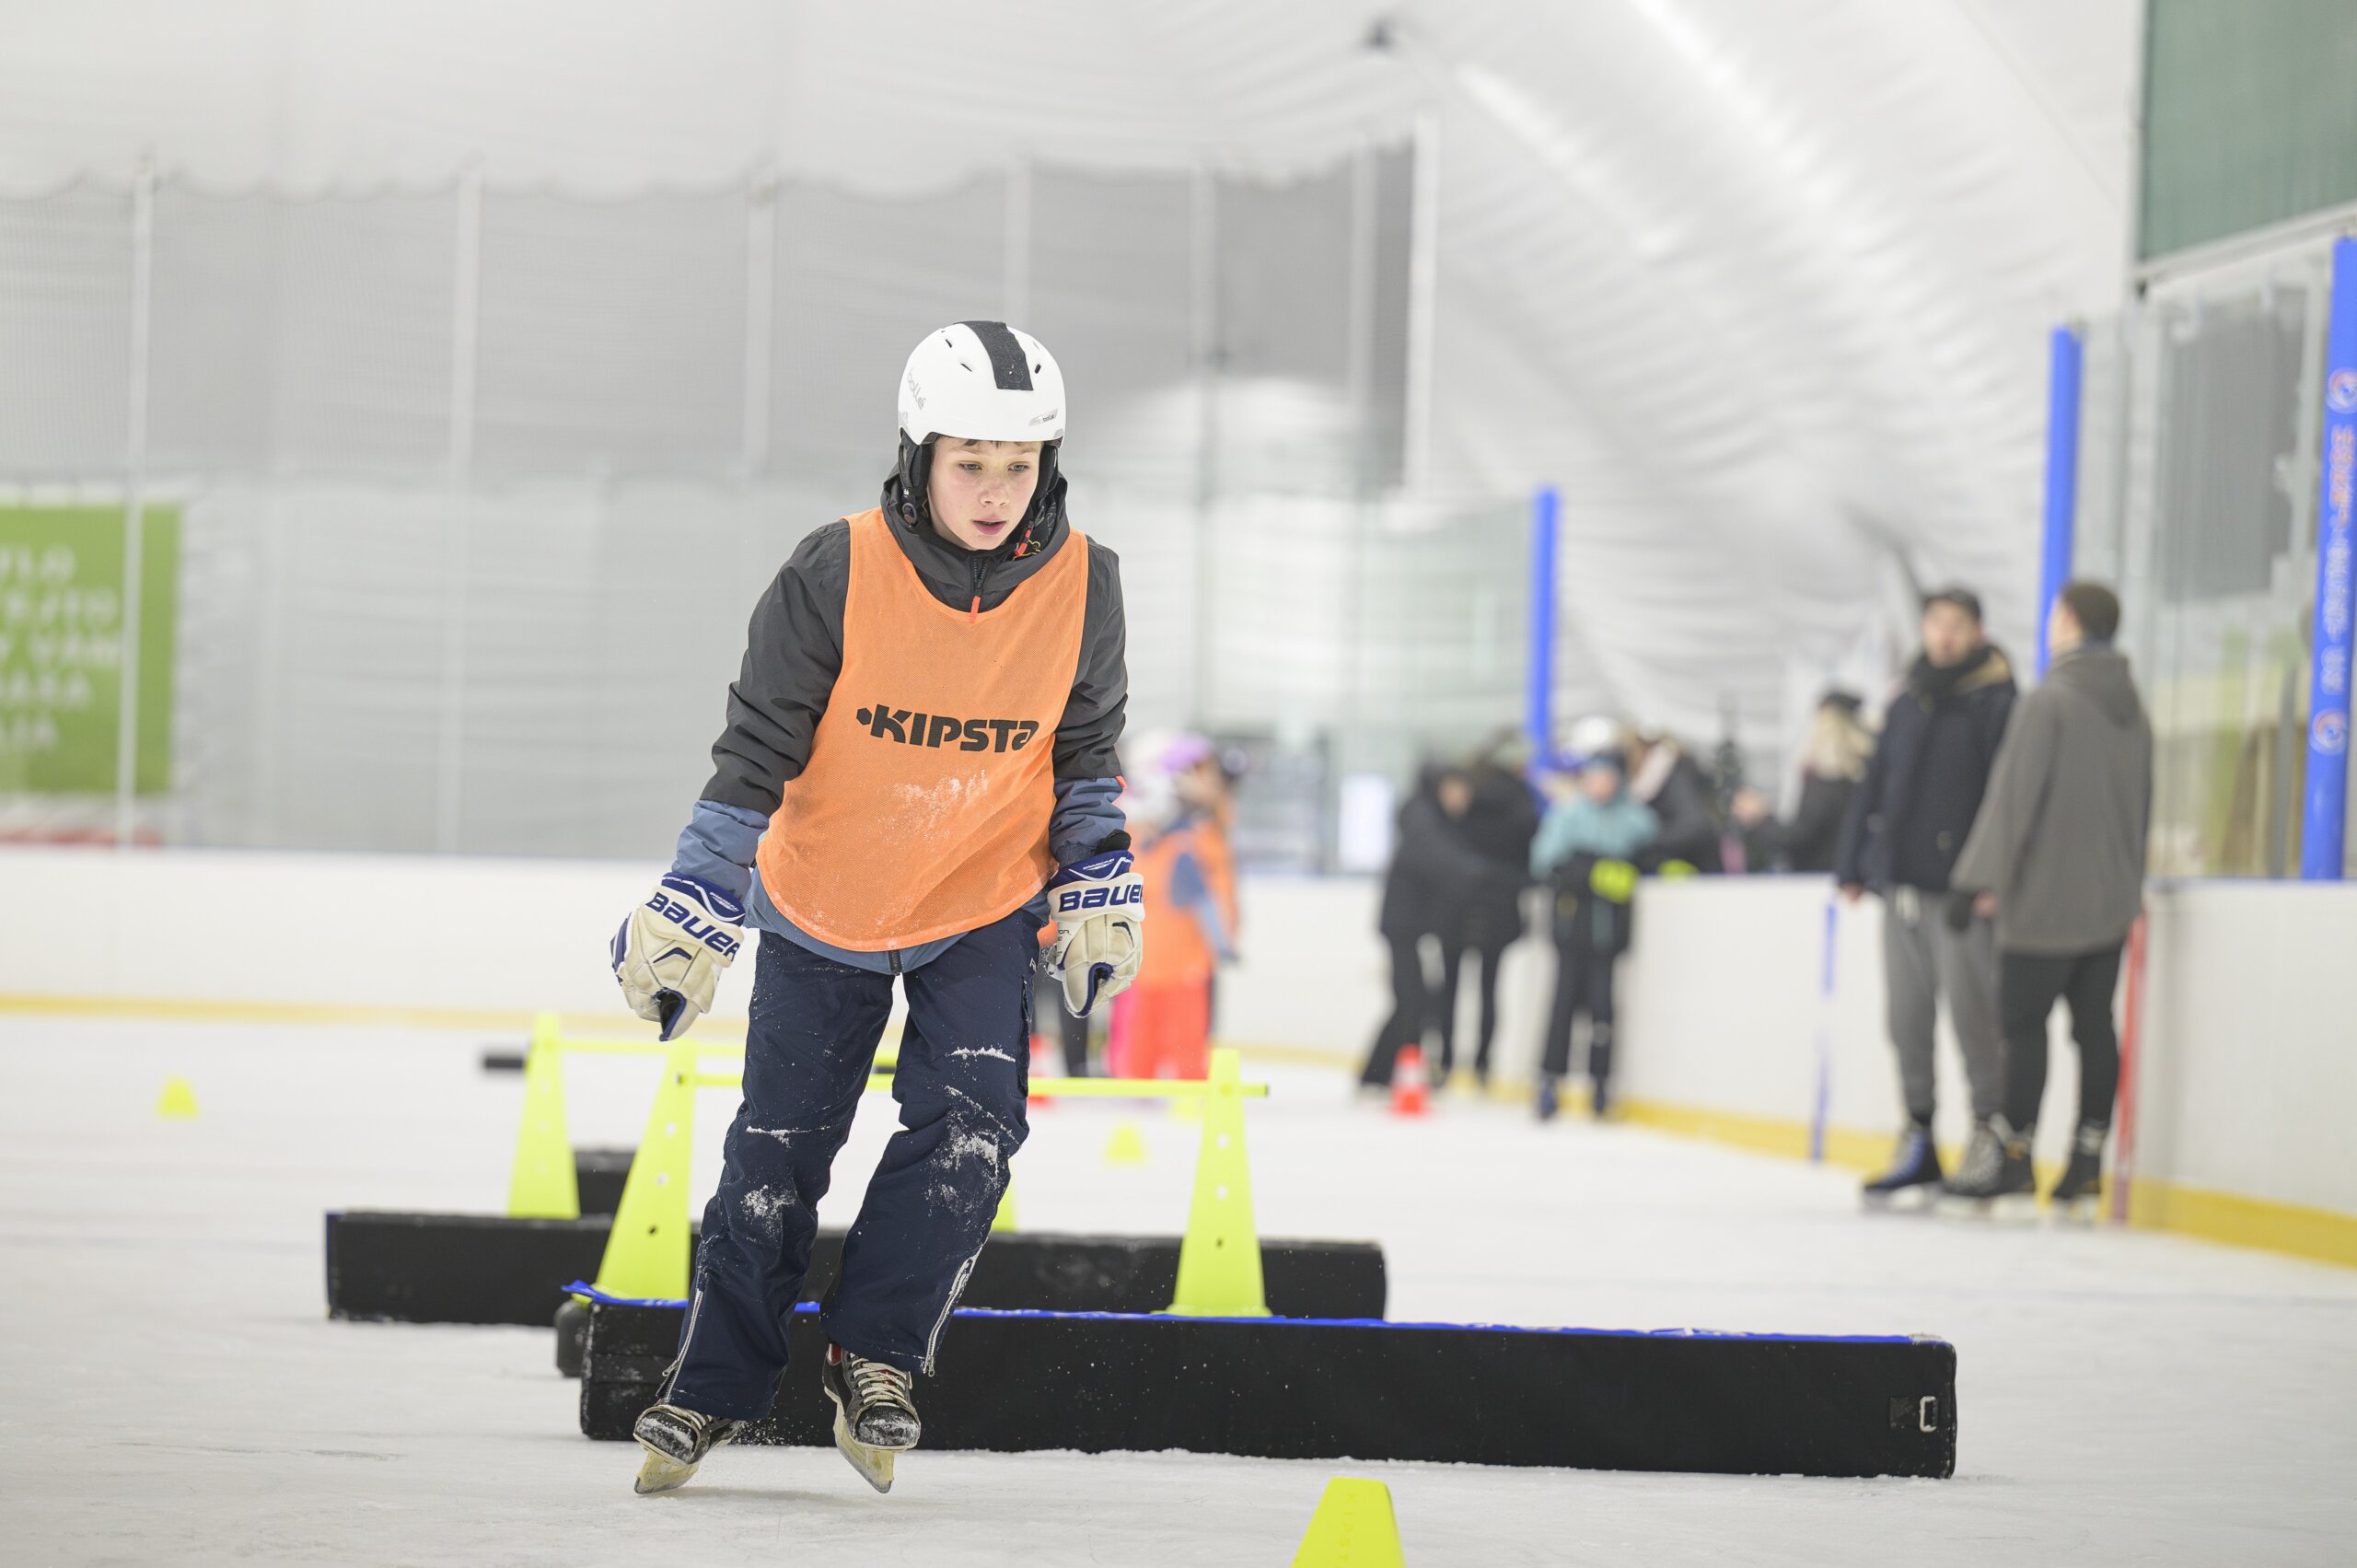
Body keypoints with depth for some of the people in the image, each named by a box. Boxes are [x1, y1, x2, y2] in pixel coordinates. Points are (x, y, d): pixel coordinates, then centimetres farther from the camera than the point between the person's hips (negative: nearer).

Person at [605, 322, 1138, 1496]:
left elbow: (1085, 752, 3)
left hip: (985, 909, 1)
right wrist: (692, 913, -15)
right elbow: (757, 751, -14)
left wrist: (1099, 892, -2)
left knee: (970, 1122, -17)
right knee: (777, 1150, 5)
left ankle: (872, 1356, -1)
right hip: (824, 905, -1)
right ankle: (711, 1387, 22)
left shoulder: (1080, 585, -14)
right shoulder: (837, 575, -22)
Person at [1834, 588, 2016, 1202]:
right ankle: (1918, 1139, 17)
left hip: (1959, 888, -7)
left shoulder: (1993, 702, -4)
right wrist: (1853, 865, 14)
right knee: (1906, 1015, 9)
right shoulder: (1907, 703, 15)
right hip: (1902, 885, 7)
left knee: (1970, 1012, -5)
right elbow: (1874, 786, 18)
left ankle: (1990, 1128, 3)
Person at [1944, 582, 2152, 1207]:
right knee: (2094, 1021, 7)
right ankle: (2089, 1152, 5)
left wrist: (1981, 877, -14)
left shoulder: (2050, 700, -12)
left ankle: (2012, 1153, -2)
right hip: (2112, 899, 7)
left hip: (2048, 898, -7)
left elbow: (2014, 794, -16)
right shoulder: (2133, 709, 11)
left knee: (2024, 1020, -2)